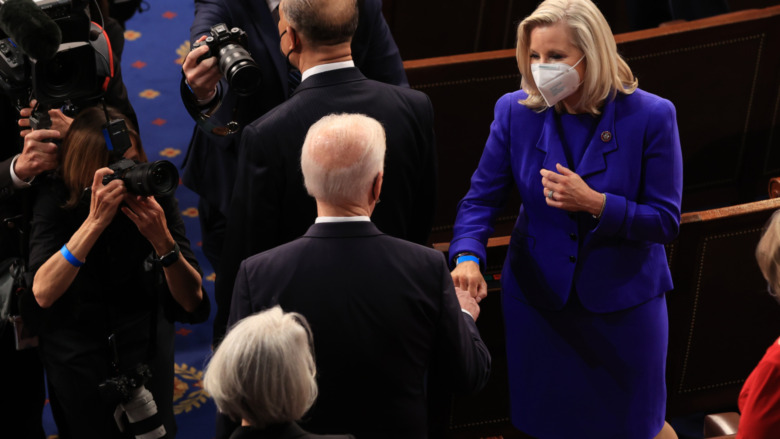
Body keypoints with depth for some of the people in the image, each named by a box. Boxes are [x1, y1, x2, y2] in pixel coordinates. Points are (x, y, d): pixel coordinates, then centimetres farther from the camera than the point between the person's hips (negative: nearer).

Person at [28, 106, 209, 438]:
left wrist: (162, 239, -36)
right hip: (76, 355, -1)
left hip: (145, 345, 2)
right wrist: (95, 221, -44)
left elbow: (192, 300, -19)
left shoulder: (154, 194, -16)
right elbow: (43, 293, -36)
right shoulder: (57, 200, -20)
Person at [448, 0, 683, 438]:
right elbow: (481, 199, -6)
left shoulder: (651, 116, -16)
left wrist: (595, 203, -27)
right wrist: (467, 257, -24)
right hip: (539, 299, 2)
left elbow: (666, 221, -13)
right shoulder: (515, 111, -9)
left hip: (624, 302, -2)